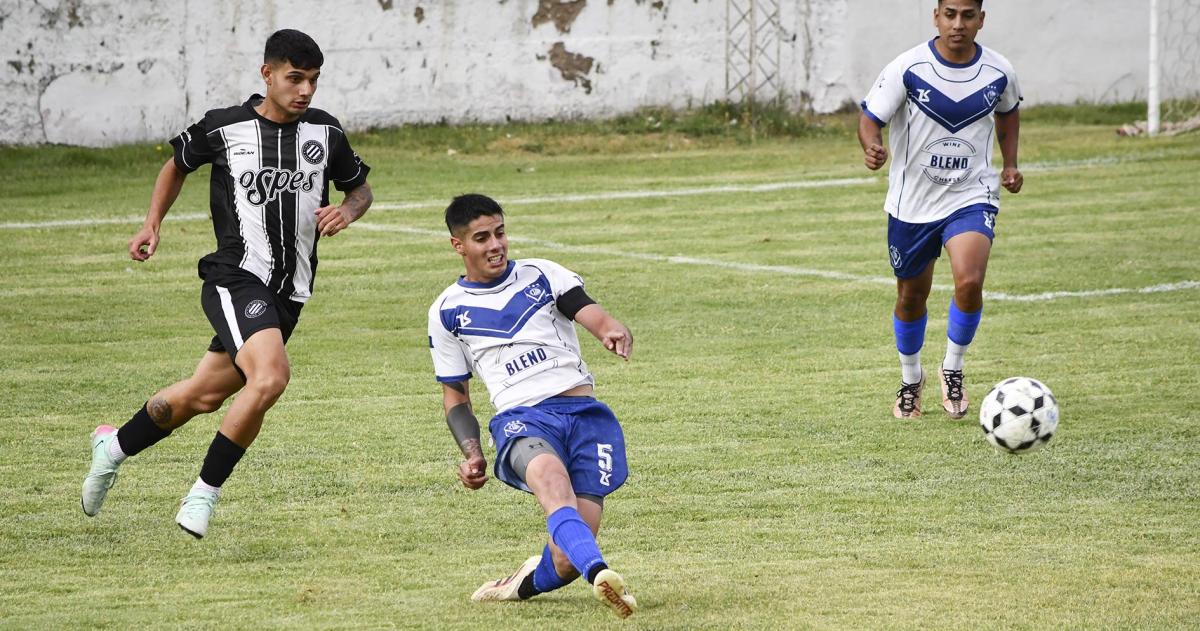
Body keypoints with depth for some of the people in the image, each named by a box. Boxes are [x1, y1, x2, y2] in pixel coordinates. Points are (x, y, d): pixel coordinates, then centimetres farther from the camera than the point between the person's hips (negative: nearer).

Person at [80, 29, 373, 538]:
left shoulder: (325, 133, 4)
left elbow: (359, 189, 19)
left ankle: (114, 445, 40)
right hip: (235, 279, -5)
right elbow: (177, 164, 17)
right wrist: (152, 223, 9)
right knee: (270, 376, -29)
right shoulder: (223, 129, -4)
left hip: (289, 294, 5)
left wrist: (347, 212, -3)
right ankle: (205, 491, -13)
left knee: (203, 396, 13)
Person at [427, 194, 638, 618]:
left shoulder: (542, 276, 15)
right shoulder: (447, 311, 17)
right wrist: (471, 454, 6)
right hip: (521, 418, -1)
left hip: (584, 412, 1)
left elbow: (599, 320, 2)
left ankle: (529, 582, 23)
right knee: (550, 475, -39)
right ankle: (598, 572, -59)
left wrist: (616, 335, -23)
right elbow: (454, 393, 23)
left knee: (567, 560, -12)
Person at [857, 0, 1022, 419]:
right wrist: (872, 148, -32)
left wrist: (1010, 164, 7)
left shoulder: (999, 72, -5)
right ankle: (910, 380, 40)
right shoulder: (908, 68, -14)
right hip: (912, 201, 0)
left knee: (969, 281, -24)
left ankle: (953, 370, 1)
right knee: (911, 297, 13)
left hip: (972, 196, 0)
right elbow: (870, 117, -10)